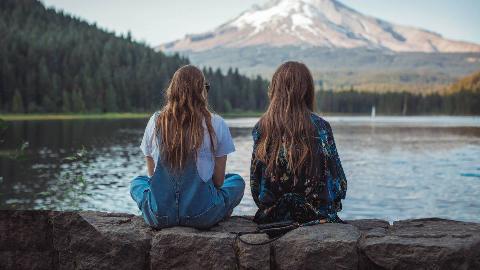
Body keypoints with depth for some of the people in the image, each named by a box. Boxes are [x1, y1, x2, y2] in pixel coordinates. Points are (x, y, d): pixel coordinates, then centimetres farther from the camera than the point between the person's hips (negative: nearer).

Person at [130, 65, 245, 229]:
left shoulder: (155, 122, 0)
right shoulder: (216, 124, -6)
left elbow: (152, 174, 9)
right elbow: (218, 180, 1)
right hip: (201, 216, -1)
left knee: (137, 182, 35)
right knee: (237, 181, 28)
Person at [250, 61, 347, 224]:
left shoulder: (261, 128, -3)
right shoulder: (319, 127, -9)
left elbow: (255, 181, 2)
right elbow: (338, 180, -5)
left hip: (272, 216, 3)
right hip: (316, 214, -3)